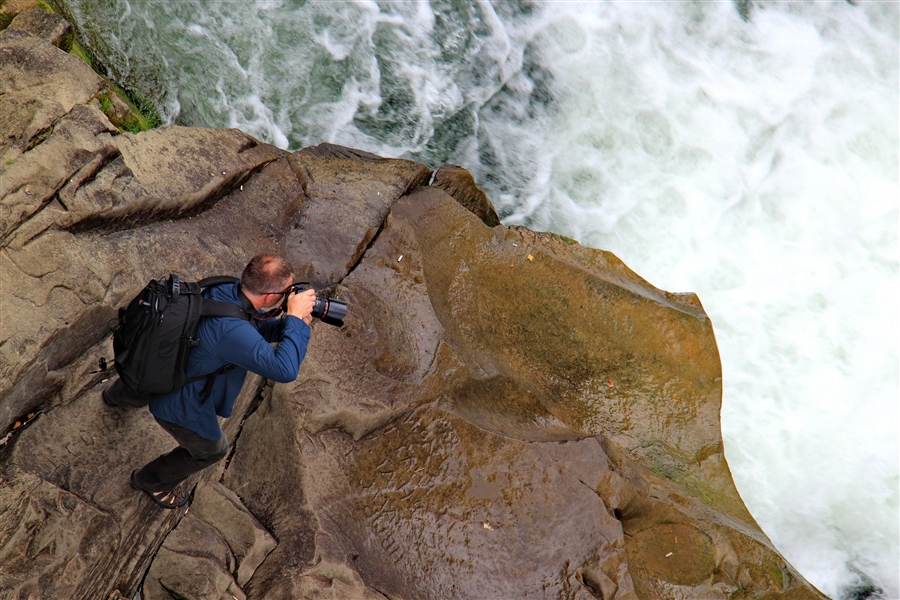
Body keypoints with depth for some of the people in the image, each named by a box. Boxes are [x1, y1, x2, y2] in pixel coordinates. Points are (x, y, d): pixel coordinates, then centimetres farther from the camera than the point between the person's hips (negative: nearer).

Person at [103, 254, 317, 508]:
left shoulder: (222, 290, -17)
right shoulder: (230, 330, -44)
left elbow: (257, 330, 1)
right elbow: (285, 369, -49)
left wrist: (286, 324, -18)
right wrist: (296, 319, -39)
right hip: (181, 407, -8)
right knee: (211, 450, 24)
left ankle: (115, 395, 79)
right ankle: (152, 481, 49)